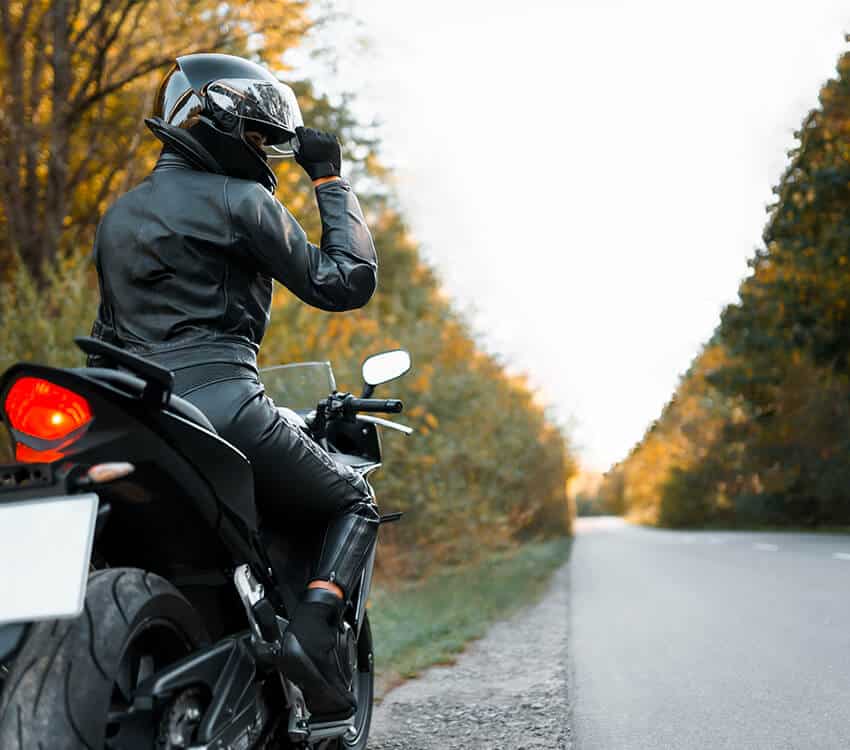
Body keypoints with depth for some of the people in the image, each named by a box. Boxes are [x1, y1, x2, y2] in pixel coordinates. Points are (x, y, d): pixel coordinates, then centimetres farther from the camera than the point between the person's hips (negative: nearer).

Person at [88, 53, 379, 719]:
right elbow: (345, 283, -1)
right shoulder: (242, 200, -1)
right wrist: (333, 182, 7)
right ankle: (314, 626, -12)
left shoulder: (117, 216, 22)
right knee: (356, 501, 11)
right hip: (221, 405, -7)